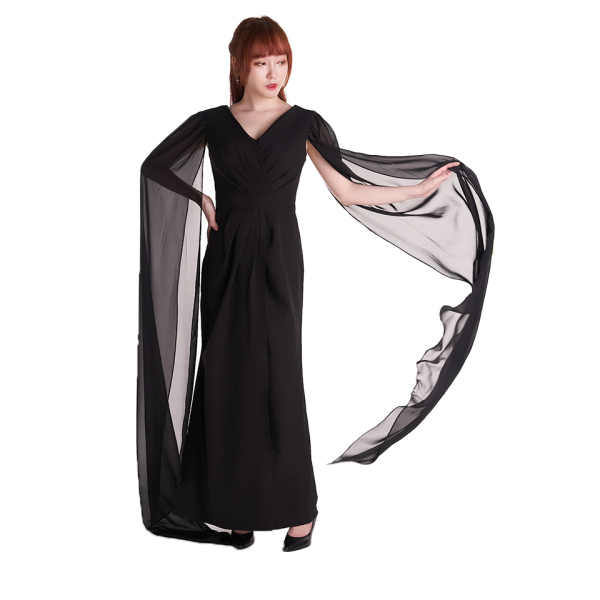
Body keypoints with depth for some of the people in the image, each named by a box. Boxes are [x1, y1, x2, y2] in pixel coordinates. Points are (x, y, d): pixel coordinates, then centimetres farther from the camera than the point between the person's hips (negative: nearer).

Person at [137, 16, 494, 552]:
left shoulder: (305, 124, 3)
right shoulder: (211, 123, 6)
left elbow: (348, 191, 3)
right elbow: (154, 166, 17)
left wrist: (423, 188, 1)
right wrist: (198, 197, 4)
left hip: (278, 261, -2)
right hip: (226, 262, 2)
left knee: (279, 379, -4)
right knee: (228, 381, 2)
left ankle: (299, 506, 7)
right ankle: (236, 507, 13)